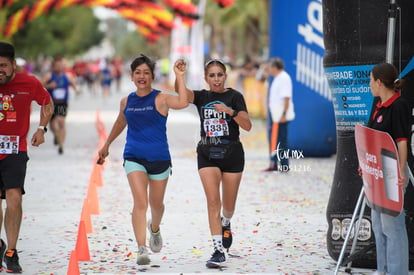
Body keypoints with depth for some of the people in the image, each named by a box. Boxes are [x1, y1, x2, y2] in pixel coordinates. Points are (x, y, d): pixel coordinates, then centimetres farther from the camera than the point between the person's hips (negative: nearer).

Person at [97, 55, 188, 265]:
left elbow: (182, 103, -29)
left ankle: (154, 228, 50)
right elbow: (120, 123, 25)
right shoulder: (126, 101, 5)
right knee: (140, 202, -15)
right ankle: (141, 249, -18)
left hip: (159, 158, -1)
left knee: (156, 203, 16)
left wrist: (179, 77, -31)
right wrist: (107, 144, 33)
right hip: (134, 157, 1)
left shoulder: (160, 99, -8)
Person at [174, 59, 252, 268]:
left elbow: (247, 126, -11)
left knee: (229, 204, 9)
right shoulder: (201, 97, 5)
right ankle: (218, 250, -13)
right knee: (213, 200, -13)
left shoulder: (234, 97, -2)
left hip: (232, 154, -1)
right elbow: (181, 91, -15)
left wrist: (230, 111, -25)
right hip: (207, 154, 1)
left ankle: (225, 224, 45)